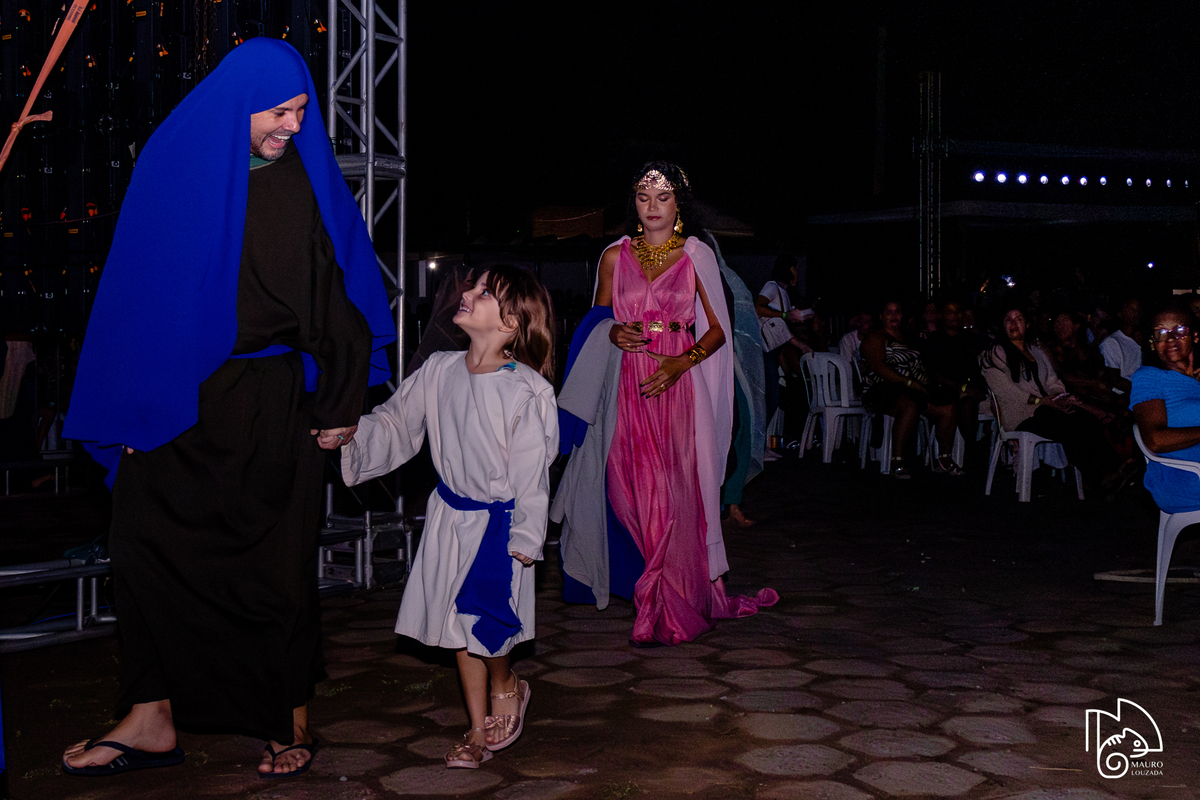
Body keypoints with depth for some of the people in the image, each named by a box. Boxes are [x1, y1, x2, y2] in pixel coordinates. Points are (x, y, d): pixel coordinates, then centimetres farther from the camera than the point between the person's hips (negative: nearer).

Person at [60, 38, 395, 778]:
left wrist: (339, 403, -2)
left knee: (275, 564, 4)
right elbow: (140, 288, 3)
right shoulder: (171, 164, 1)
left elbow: (336, 293, 2)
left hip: (270, 400, -2)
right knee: (147, 545, 2)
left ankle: (292, 722, 16)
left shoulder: (307, 181, 0)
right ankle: (152, 720, 14)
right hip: (176, 396, 2)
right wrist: (132, 408, 0)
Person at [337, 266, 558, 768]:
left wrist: (524, 537, -12)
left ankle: (505, 686, 27)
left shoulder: (529, 391, -16)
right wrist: (352, 433, -12)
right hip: (449, 515, 5)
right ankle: (479, 730, 28)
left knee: (483, 622, -9)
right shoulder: (438, 372, -2)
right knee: (458, 625, 12)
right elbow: (395, 424, 6)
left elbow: (532, 472, -13)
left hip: (499, 523, -5)